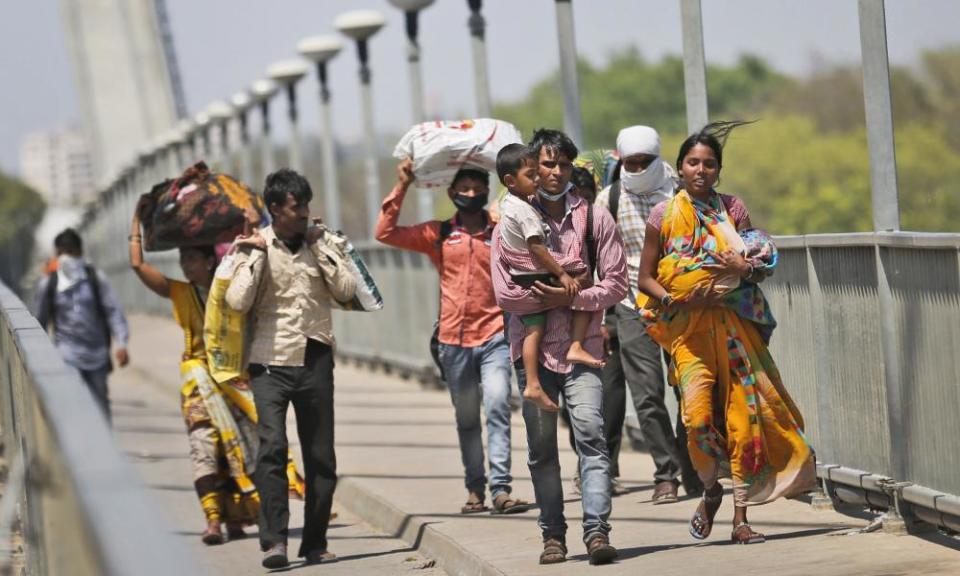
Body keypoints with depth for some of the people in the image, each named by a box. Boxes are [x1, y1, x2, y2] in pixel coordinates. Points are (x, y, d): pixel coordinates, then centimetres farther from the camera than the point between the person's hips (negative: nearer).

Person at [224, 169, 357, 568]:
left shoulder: (319, 241, 9)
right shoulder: (254, 246, 0)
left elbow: (346, 290, -2)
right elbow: (238, 301, -12)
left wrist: (319, 246, -4)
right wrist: (257, 252, -11)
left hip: (315, 361, 3)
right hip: (271, 363, -3)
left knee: (321, 457, 5)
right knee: (272, 446, -20)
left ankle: (315, 543, 15)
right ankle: (274, 540, -20)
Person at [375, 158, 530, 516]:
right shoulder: (438, 236, 8)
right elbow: (386, 233, 4)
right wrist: (401, 187, 0)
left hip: (494, 337, -2)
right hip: (454, 339, 2)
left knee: (497, 407, -16)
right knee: (466, 418, 9)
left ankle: (501, 489, -19)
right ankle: (475, 489, 18)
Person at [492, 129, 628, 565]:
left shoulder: (594, 219, 6)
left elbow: (616, 283, 2)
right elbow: (505, 292, -3)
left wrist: (572, 298, -11)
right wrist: (552, 298, -11)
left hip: (581, 347, -1)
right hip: (532, 346, 1)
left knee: (590, 432, -15)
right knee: (541, 447, 5)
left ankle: (596, 529, -20)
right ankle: (552, 534, 13)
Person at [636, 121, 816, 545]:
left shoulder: (732, 210, 7)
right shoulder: (664, 215, 3)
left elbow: (761, 269, 12)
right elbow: (645, 278, 5)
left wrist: (745, 268, -11)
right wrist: (675, 300, -13)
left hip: (734, 325, 2)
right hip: (687, 329, -2)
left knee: (743, 413, -4)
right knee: (698, 414, -17)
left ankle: (740, 516, 2)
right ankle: (710, 490, 10)